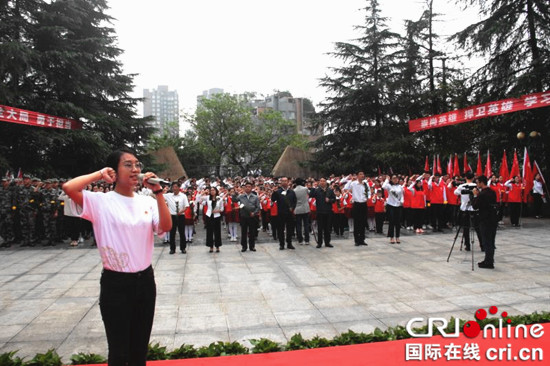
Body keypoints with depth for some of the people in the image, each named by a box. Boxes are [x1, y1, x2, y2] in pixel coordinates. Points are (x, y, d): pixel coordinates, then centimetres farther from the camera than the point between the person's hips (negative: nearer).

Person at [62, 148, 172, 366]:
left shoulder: (147, 201, 4)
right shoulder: (101, 201, -8)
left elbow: (166, 227, -9)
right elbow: (68, 188, -24)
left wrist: (158, 192, -14)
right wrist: (100, 174, -14)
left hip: (145, 280, 4)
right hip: (115, 283, -4)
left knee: (140, 347, 18)